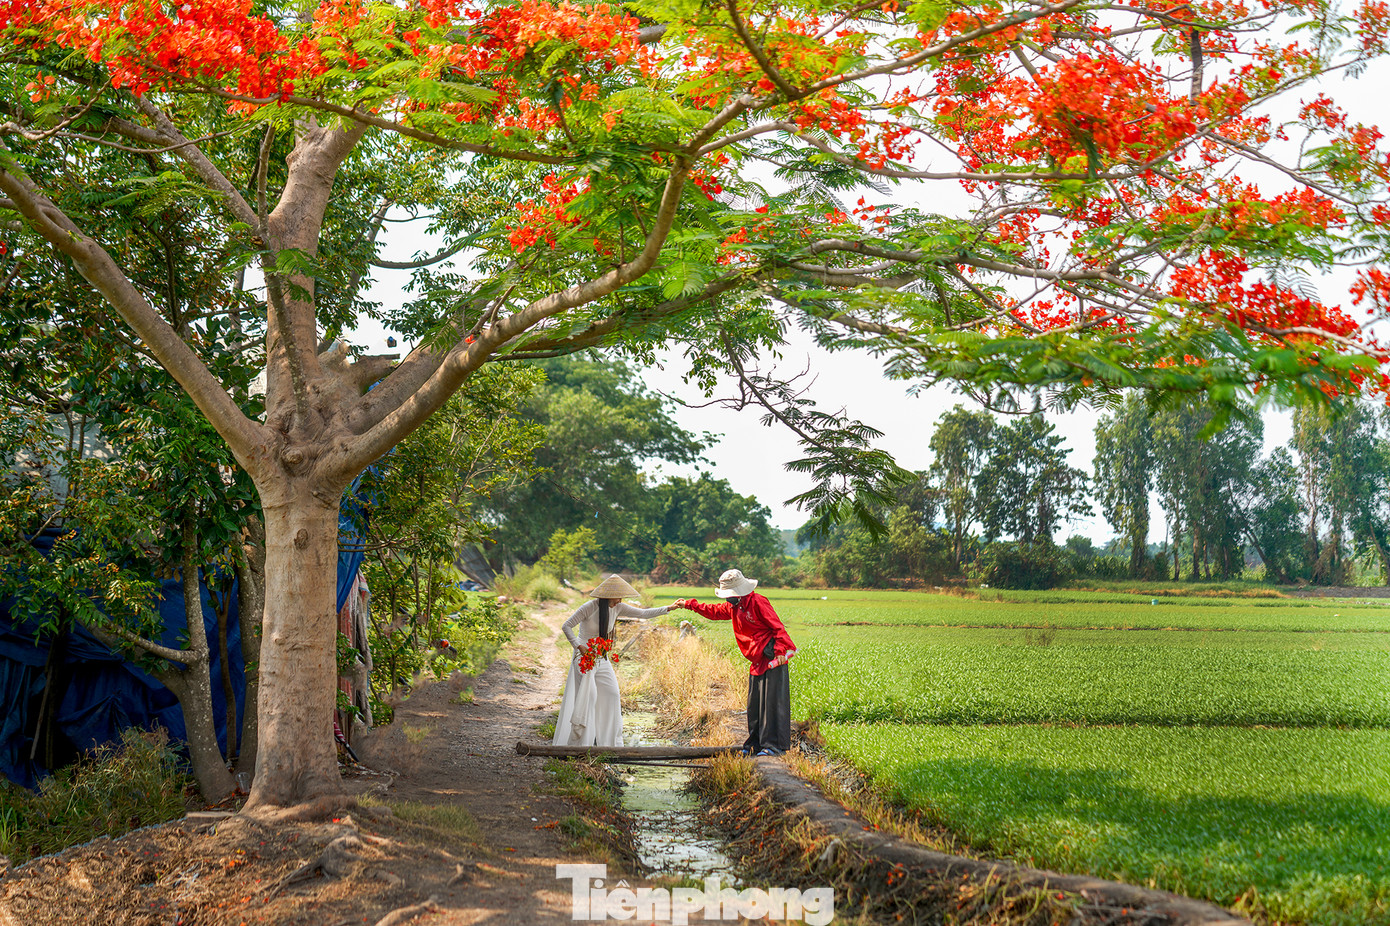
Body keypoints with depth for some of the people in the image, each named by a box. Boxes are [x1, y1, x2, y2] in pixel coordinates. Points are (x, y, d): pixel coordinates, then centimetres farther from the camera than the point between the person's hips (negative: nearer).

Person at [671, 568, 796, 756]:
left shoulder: (758, 602, -13)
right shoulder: (733, 607, 13)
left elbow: (777, 627, -16)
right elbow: (713, 612, 29)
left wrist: (780, 651, -25)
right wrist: (689, 604, 28)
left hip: (773, 658, -9)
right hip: (757, 661, 9)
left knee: (772, 702, -9)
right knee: (754, 704, 10)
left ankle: (775, 745, -6)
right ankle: (755, 745, 17)